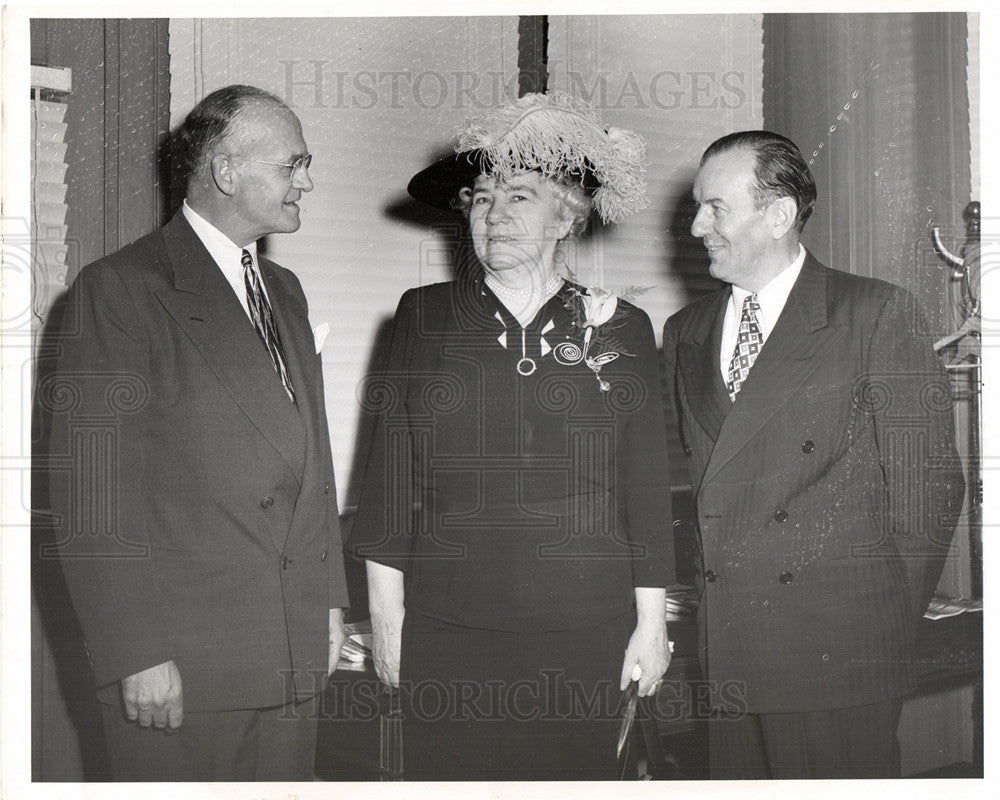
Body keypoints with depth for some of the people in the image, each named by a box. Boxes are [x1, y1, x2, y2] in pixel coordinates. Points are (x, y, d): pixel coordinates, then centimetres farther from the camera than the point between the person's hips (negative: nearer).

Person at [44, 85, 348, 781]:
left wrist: (330, 598, 15)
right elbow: (90, 497, -14)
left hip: (295, 654, 7)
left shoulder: (285, 291, 17)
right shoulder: (120, 289, -8)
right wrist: (136, 655, -17)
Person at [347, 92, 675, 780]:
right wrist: (386, 615, 1)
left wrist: (652, 621, 4)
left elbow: (646, 487, 7)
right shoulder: (424, 317, 7)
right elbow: (391, 474, 5)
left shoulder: (619, 327, 6)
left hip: (583, 633, 0)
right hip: (446, 630, 0)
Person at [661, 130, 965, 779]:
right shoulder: (684, 333, 15)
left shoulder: (879, 315, -1)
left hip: (839, 651, -4)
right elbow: (686, 480, 13)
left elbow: (927, 482, -2)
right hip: (718, 647, 4)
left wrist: (894, 622, -1)